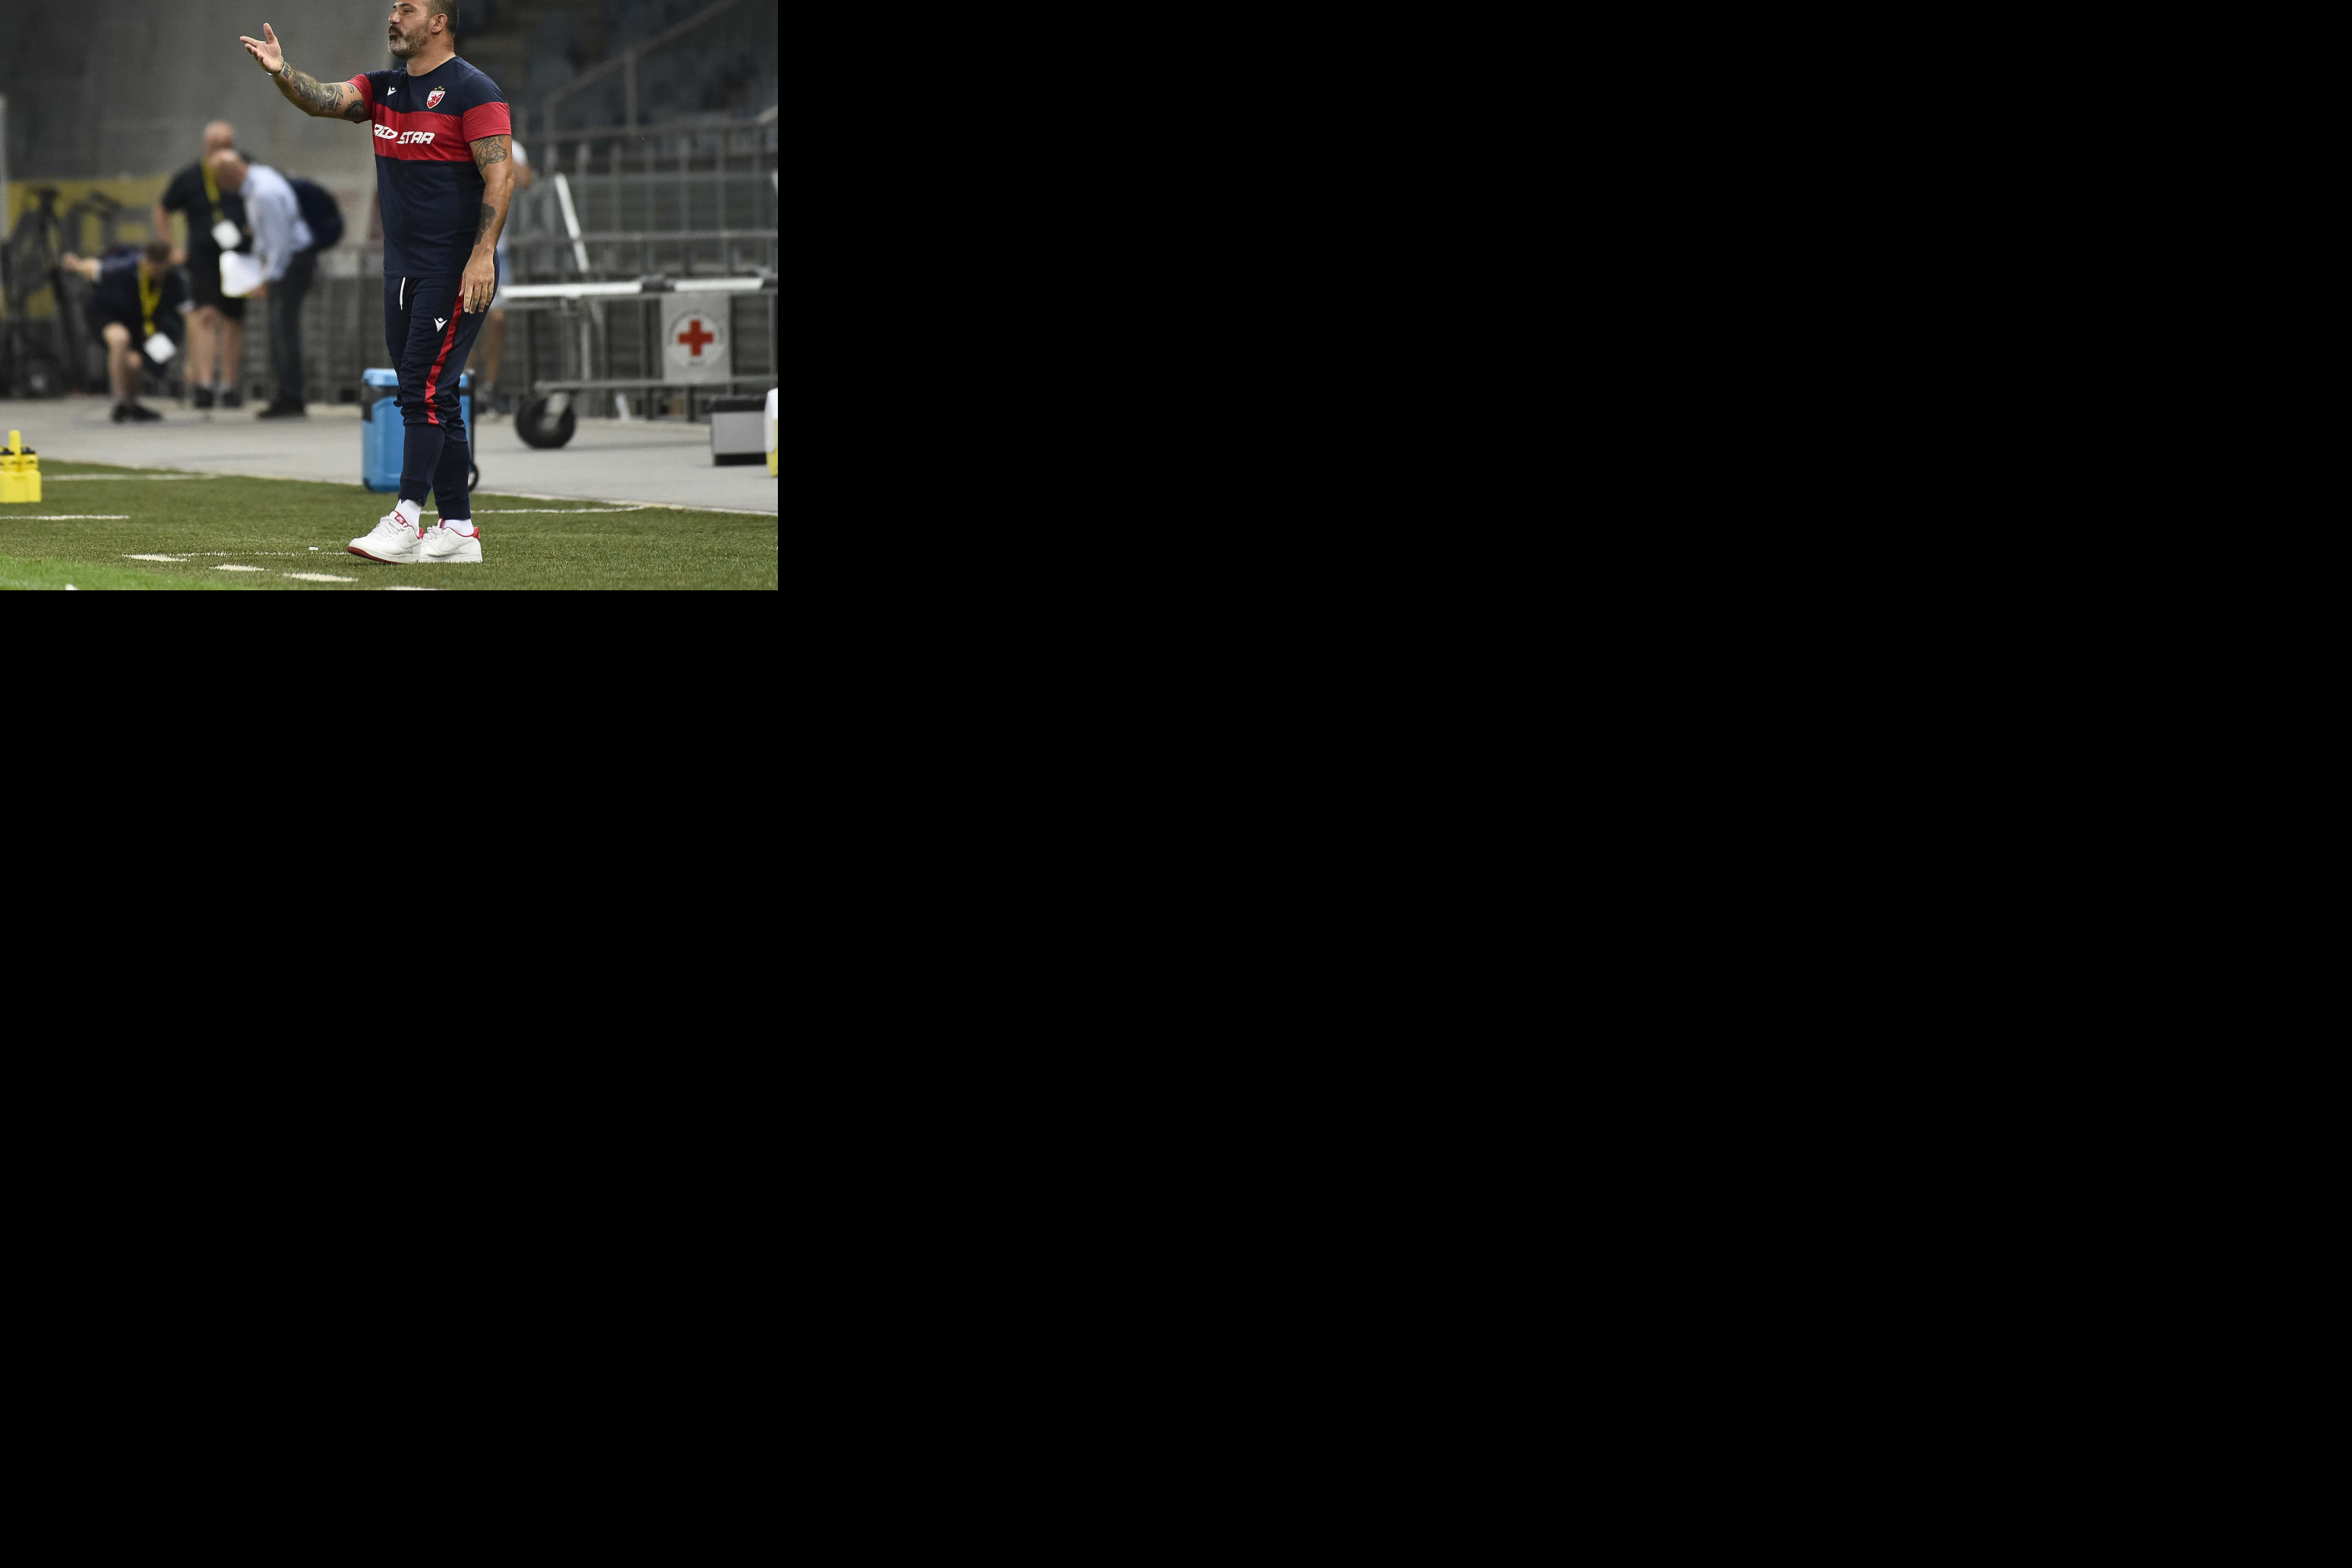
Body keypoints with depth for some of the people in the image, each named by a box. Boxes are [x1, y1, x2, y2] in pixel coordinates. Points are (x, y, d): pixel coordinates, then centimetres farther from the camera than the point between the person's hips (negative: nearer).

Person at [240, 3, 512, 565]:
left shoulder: (473, 91, -8)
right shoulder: (383, 89, 14)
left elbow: (500, 175, -14)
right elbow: (323, 100, 0)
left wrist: (483, 254, -23)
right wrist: (281, 73, -20)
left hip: (455, 269, -8)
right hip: (402, 268, 8)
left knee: (425, 390, -13)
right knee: (426, 398, 9)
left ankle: (406, 522, -15)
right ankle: (458, 529, 13)